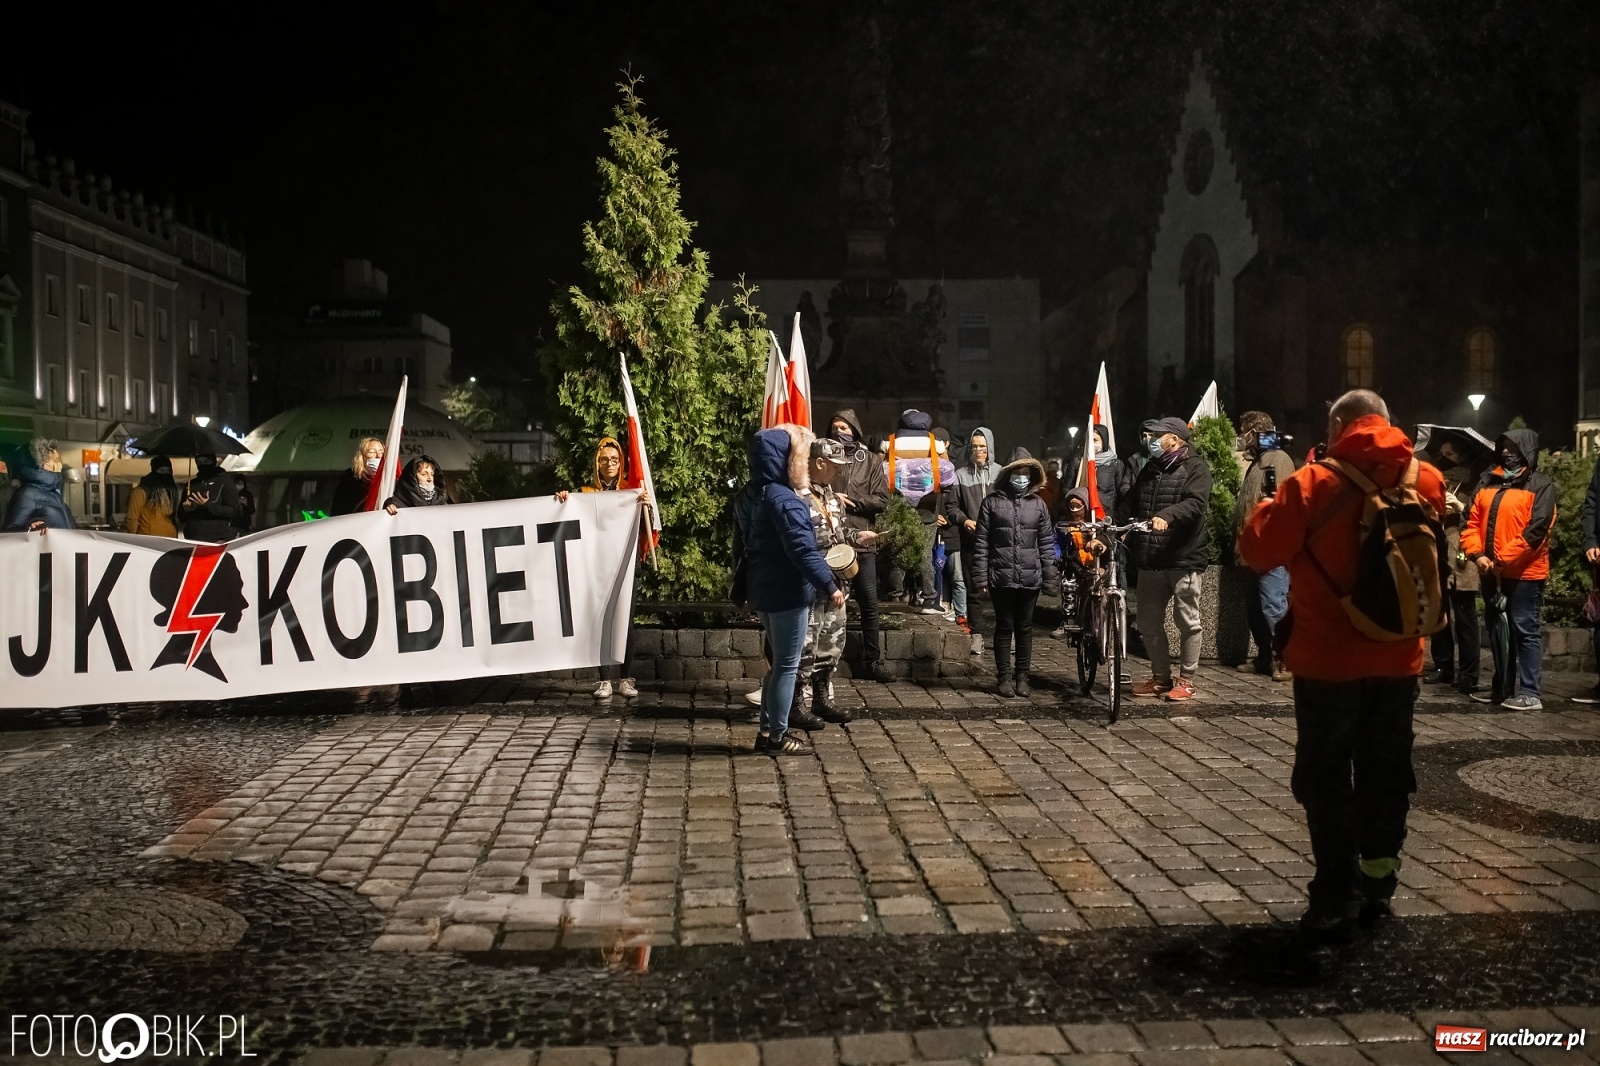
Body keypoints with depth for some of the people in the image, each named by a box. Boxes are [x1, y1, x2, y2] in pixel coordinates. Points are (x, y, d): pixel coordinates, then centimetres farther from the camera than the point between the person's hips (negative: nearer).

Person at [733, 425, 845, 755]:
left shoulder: (750, 497, 10)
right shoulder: (784, 500, -20)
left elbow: (743, 544, 18)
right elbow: (803, 549, -26)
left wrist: (744, 581, 26)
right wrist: (829, 585, -26)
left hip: (763, 589, 9)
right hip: (787, 592, -9)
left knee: (780, 662, 18)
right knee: (787, 665, 1)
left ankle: (768, 730, 23)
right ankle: (777, 736, 8)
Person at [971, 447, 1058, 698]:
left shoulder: (1038, 504, 7)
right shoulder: (992, 502, 1)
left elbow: (1046, 543, 7)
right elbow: (982, 543, 0)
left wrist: (1049, 578, 3)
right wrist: (980, 578, -5)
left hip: (1030, 579, 2)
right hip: (1001, 578, -2)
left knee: (1025, 629, 9)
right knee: (1004, 628, 6)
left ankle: (1022, 677, 19)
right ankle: (1004, 677, 14)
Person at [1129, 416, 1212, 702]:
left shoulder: (1195, 468, -4)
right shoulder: (1148, 470, 19)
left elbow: (1195, 503, -21)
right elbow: (1134, 508, 19)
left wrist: (1167, 516, -37)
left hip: (1184, 559, -7)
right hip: (1150, 560, 7)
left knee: (1187, 622, 2)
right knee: (1148, 622, 10)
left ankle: (1186, 680, 13)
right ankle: (1160, 677, 23)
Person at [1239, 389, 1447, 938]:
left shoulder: (1314, 485, -14)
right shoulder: (1425, 480, 1)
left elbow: (1258, 550, -10)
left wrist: (1272, 505, 5)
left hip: (1329, 657, -4)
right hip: (1399, 656, 5)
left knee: (1326, 777, 6)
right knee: (1385, 773, 16)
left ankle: (1337, 898, 8)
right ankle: (1377, 887, 26)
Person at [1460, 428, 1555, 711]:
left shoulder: (1541, 486, -4)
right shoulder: (1488, 483, 13)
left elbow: (1536, 530, -14)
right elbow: (1472, 522, 8)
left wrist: (1503, 560, -17)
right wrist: (1478, 554, -8)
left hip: (1524, 572, -7)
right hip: (1491, 572, 7)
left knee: (1524, 631, -4)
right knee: (1496, 630, 13)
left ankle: (1529, 693, -1)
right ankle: (1502, 687, 23)